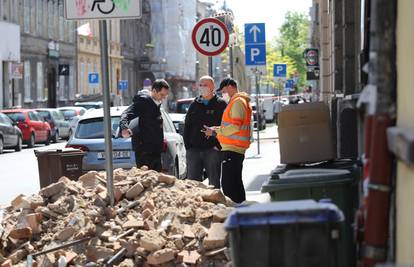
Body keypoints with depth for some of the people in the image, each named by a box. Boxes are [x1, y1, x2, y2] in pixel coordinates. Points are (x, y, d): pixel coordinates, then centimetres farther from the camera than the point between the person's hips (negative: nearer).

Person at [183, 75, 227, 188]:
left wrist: (218, 145, -12)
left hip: (213, 150, -4)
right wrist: (188, 145, 5)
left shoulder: (220, 104, 2)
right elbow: (187, 127, 16)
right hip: (194, 149, 4)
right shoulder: (194, 105, 15)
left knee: (214, 183, 2)